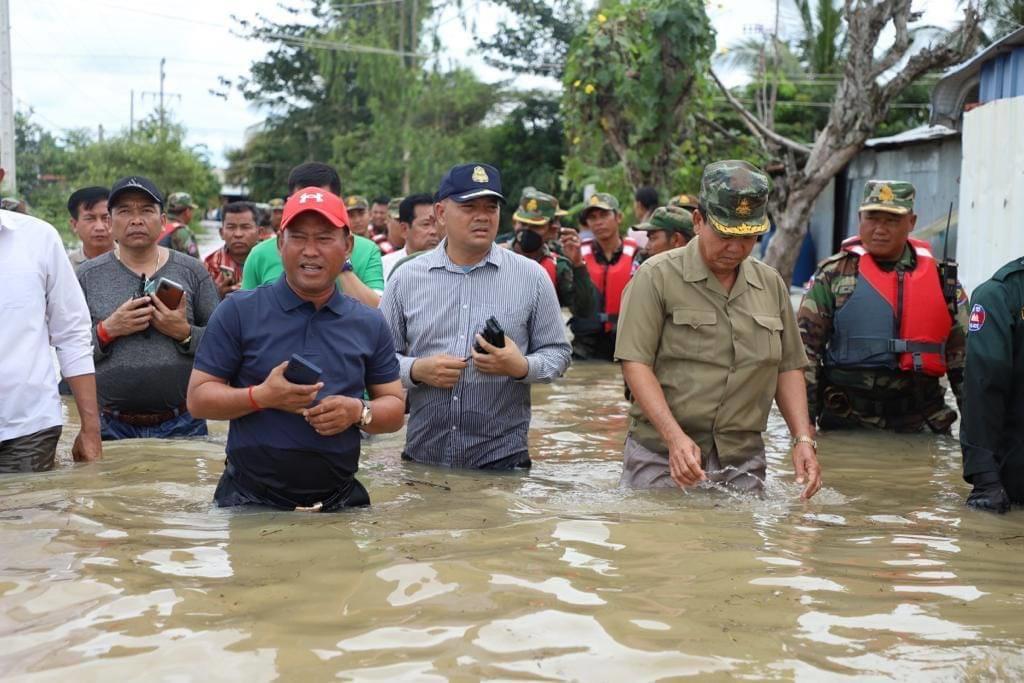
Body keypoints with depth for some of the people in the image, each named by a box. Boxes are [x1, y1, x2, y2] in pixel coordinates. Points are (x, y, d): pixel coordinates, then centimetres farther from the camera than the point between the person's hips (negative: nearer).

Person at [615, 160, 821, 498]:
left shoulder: (771, 284, 12)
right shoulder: (657, 276, -4)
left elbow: (788, 368, 15)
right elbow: (635, 363, -11)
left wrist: (803, 439, 2)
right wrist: (675, 437, -21)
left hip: (742, 465, 4)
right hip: (662, 460, -4)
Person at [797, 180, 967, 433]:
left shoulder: (940, 277, 8)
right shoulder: (833, 274, 0)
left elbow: (962, 351, 13)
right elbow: (805, 347, -1)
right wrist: (803, 420, -6)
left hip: (917, 422, 2)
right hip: (846, 423, -2)